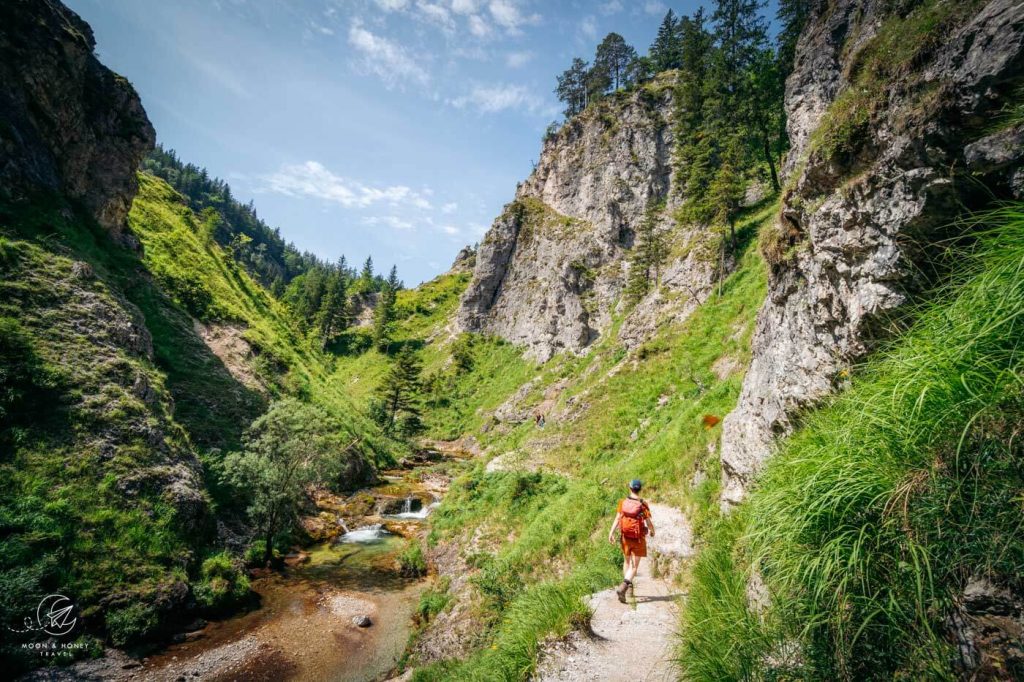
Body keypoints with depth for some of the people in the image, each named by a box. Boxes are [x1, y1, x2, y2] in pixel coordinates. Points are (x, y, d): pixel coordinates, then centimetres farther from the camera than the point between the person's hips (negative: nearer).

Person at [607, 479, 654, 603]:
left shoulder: (623, 502, -4)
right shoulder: (643, 504, -12)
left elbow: (617, 518, -12)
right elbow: (649, 523, -12)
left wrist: (611, 532, -14)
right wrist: (652, 531, 9)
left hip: (626, 537, 4)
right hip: (638, 538, -3)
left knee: (627, 561, 25)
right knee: (634, 566, -1)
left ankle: (628, 585, 37)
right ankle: (622, 588, -19)